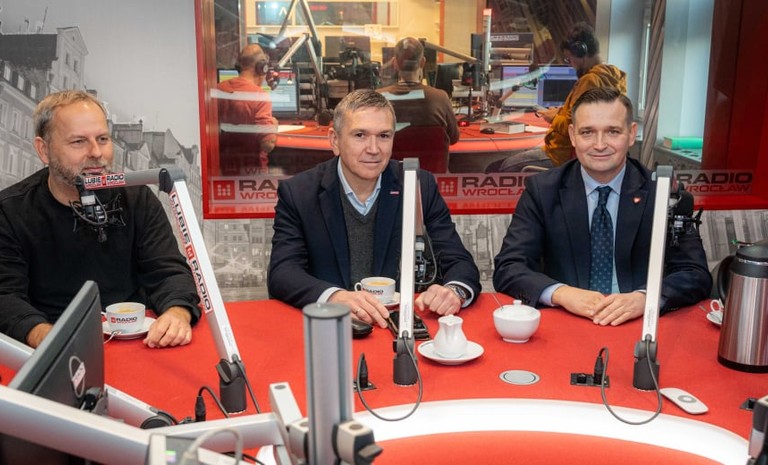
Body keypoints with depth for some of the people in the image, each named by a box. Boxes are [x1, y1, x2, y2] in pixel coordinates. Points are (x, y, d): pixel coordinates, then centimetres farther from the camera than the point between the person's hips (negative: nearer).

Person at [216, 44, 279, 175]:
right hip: (251, 170, -5)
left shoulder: (218, 90, -2)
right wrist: (273, 126, -3)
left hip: (223, 168, 5)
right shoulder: (259, 95, -18)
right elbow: (268, 144, -22)